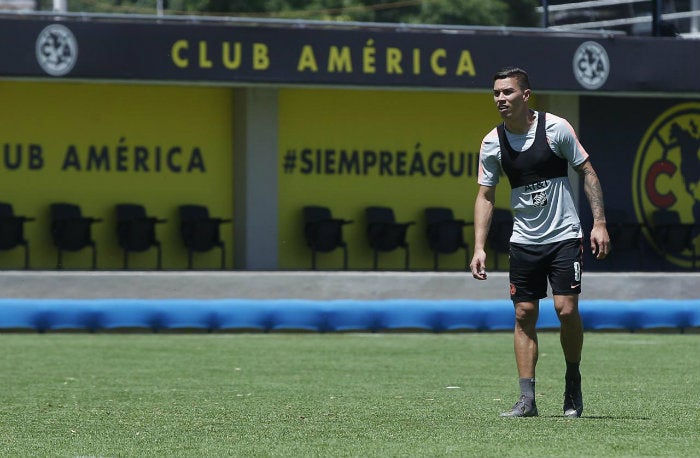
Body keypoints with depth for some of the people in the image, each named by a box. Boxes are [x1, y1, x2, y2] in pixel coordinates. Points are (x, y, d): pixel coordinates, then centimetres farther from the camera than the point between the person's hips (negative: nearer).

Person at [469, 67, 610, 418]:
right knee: (524, 314, -1)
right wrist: (479, 248, -3)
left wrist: (599, 223, -7)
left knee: (566, 308, -12)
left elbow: (587, 172, -1)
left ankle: (573, 381, 10)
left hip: (564, 235, -3)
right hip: (524, 241, 3)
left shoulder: (555, 128, -9)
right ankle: (527, 399, 1)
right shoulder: (492, 143, -1)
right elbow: (485, 195, 5)